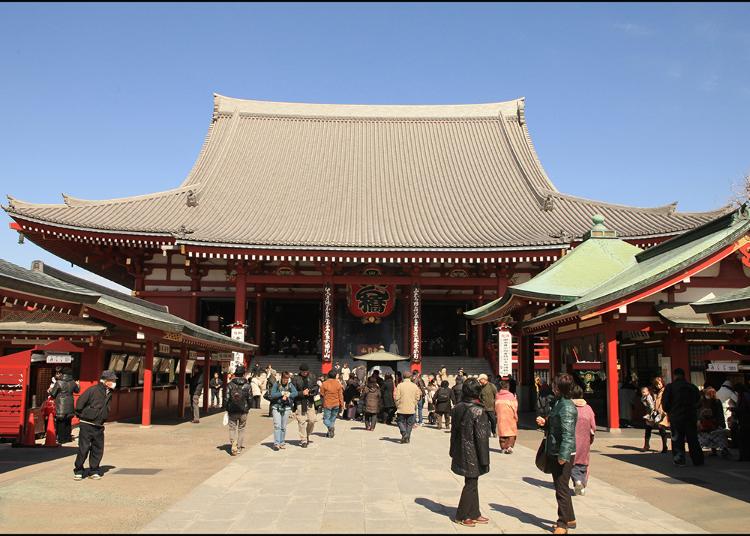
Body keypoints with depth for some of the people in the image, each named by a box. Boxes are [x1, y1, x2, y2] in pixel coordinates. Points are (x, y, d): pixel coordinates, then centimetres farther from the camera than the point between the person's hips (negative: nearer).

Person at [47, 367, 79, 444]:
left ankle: (61, 439, 4)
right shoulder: (73, 383, 2)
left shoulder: (59, 383, -13)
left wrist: (50, 390, 14)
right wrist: (78, 385, 41)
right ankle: (67, 437, 23)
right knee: (68, 422, 17)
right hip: (69, 406, 5)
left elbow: (52, 393, -8)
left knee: (60, 423, 3)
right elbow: (77, 390, 20)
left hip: (61, 406, -5)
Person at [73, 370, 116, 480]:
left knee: (98, 449, 7)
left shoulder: (109, 394, 9)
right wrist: (81, 415, -1)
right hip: (87, 425, -6)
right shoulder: (93, 390, -13)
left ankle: (94, 471, 19)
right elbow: (80, 402, -11)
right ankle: (78, 471, 10)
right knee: (83, 448, -4)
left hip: (99, 427, 6)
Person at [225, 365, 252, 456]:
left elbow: (226, 398, -6)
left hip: (232, 411, -1)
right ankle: (239, 447, 18)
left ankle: (233, 446, -10)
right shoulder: (247, 386, -3)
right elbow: (250, 399, 0)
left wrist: (226, 408, 7)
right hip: (243, 411, 1)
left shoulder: (230, 385, -7)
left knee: (232, 428, 7)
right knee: (241, 428, 14)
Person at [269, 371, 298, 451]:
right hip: (276, 407, -2)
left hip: (286, 407, 2)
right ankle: (276, 443, -9)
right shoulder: (276, 384, -1)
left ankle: (282, 443, 18)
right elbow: (272, 395, -9)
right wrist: (282, 393, -15)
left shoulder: (290, 384, 5)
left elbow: (295, 393, -6)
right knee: (277, 425, -11)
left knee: (283, 427, 7)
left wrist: (288, 394, -20)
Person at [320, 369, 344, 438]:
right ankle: (330, 433, 16)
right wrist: (341, 404, 6)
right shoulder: (338, 383, -1)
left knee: (326, 419, 3)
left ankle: (330, 427, -23)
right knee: (333, 419, 15)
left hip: (327, 404, -3)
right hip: (336, 404, 3)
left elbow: (321, 394, -1)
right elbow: (340, 395, 0)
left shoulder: (324, 383, -8)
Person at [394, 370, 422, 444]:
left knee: (401, 421, 11)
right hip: (411, 409, 2)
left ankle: (404, 433, -10)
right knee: (409, 424, 13)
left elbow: (396, 397, -8)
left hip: (402, 408, -2)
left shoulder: (400, 385, -8)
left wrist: (397, 406, 6)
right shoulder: (415, 386, -1)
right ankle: (407, 438, 15)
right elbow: (417, 398, 2)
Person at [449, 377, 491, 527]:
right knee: (471, 484, 6)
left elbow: (454, 431, 10)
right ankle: (462, 516, 14)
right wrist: (484, 459, -12)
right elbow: (481, 437, -18)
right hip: (472, 455, -7)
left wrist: (453, 451, 19)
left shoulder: (457, 408, 2)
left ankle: (474, 514, 28)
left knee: (472, 483, 18)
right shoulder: (478, 411, -19)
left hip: (461, 452, 7)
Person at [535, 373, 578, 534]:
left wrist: (563, 455, -28)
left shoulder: (567, 407, -20)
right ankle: (569, 519, 33)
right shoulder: (558, 403, 11)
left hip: (563, 455, -10)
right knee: (561, 488, 20)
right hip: (555, 453, 10)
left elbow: (567, 433, -26)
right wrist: (545, 423, 4)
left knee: (561, 489, 0)